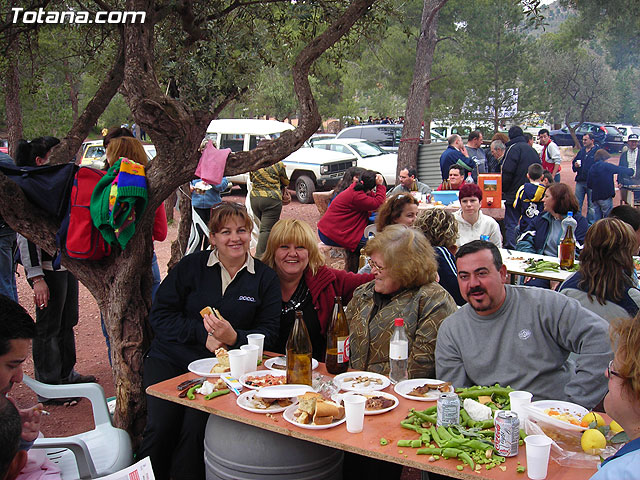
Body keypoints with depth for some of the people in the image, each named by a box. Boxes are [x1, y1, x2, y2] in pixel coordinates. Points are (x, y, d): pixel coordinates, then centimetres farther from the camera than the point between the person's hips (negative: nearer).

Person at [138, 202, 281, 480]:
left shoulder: (265, 278, 6)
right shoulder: (191, 266, 6)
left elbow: (268, 334, 2)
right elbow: (159, 316, 2)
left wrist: (234, 337, -19)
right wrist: (203, 334, -12)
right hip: (170, 360, 1)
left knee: (195, 428, -24)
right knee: (160, 426, -20)